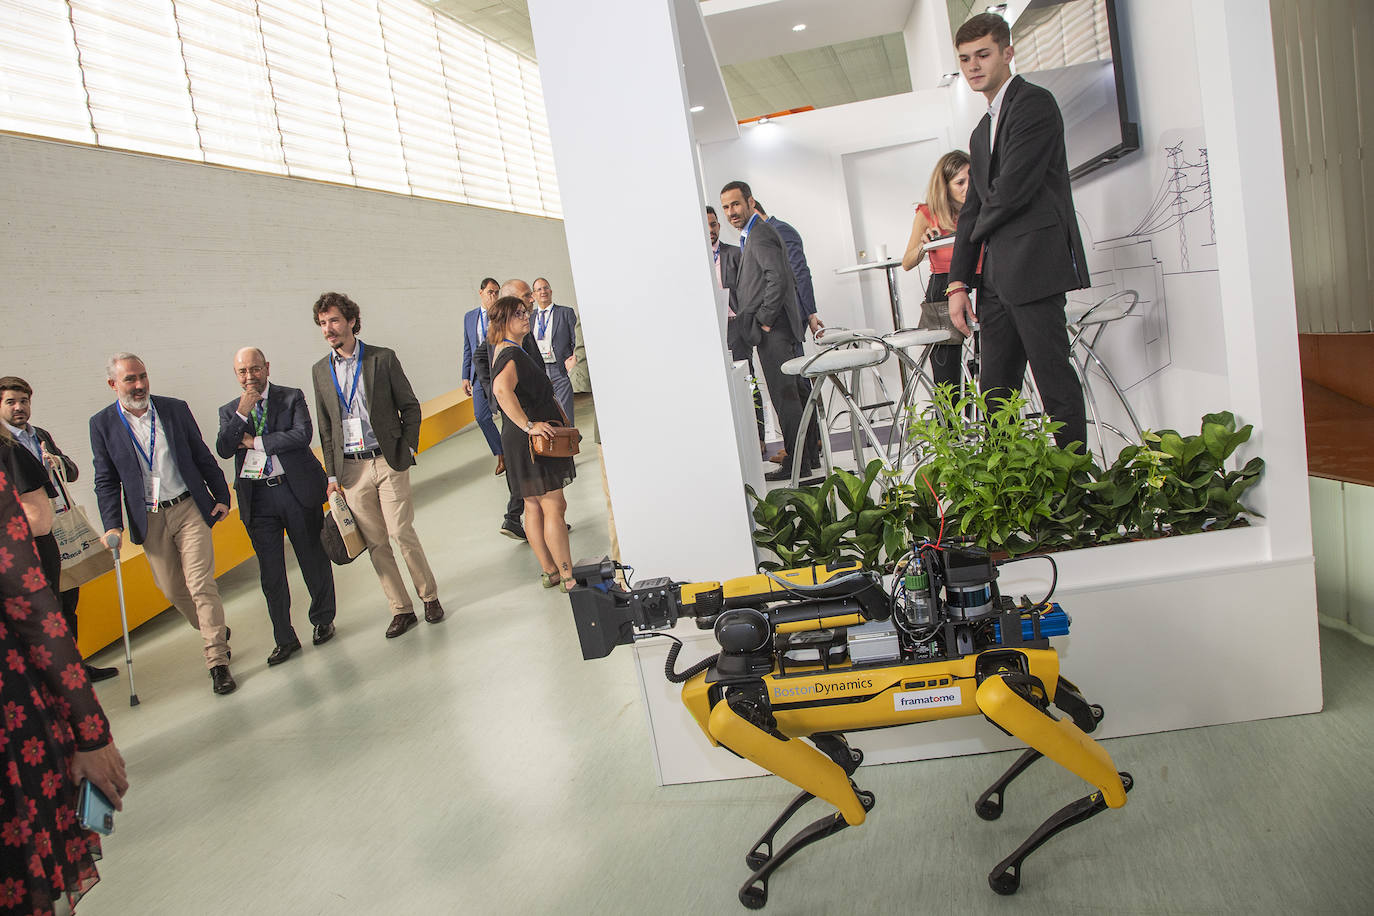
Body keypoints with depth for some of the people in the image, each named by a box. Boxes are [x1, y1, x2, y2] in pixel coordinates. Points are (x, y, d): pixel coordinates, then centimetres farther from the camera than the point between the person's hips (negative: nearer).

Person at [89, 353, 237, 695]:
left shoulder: (175, 409, 1)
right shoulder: (103, 424, 0)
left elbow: (202, 456, 8)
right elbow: (106, 481, 2)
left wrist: (221, 496, 6)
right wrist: (112, 525, -7)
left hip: (189, 509, -1)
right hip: (149, 520, 1)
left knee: (201, 583, -7)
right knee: (172, 588, 9)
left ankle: (217, 663, -3)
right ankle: (215, 632, 33)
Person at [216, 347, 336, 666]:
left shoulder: (292, 398, 2)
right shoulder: (229, 411, 10)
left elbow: (302, 435, -14)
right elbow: (223, 450, -5)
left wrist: (255, 442, -10)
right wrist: (242, 413, -15)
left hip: (297, 489, -2)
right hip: (257, 499, 3)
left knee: (313, 559, 8)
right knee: (270, 571, 6)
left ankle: (323, 621, 29)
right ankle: (285, 639, 17)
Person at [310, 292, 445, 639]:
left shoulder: (383, 358, 0)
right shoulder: (320, 371, 10)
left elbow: (410, 406, 4)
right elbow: (325, 427, 13)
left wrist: (407, 449, -4)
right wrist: (332, 474, 9)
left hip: (388, 462, -3)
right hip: (351, 468, 3)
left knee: (402, 533, -4)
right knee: (375, 543, 4)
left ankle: (429, 596, 15)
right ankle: (401, 610, 14)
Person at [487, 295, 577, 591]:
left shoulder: (505, 349, 15)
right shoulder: (511, 354, -19)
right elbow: (502, 389, -39)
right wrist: (528, 426, -34)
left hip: (527, 441, 11)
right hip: (532, 441, -10)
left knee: (534, 507, 14)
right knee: (554, 508, -5)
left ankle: (549, 571, 23)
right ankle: (568, 578, 0)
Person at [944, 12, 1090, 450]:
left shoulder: (1034, 102, -3)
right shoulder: (982, 132, 24)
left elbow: (1014, 188, -13)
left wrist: (981, 227, 7)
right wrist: (958, 283, 13)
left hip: (1035, 266, -9)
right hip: (998, 278, 9)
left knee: (1055, 380, -6)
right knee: (994, 390, 7)